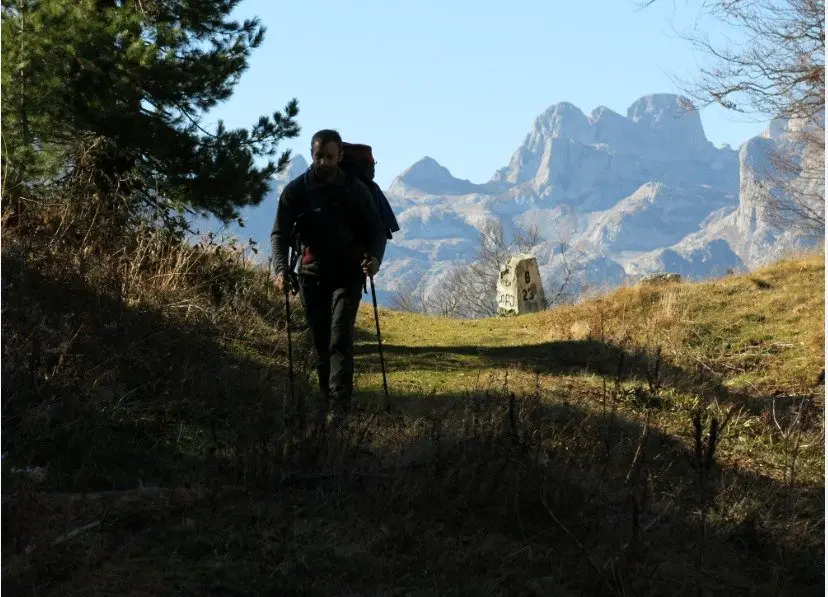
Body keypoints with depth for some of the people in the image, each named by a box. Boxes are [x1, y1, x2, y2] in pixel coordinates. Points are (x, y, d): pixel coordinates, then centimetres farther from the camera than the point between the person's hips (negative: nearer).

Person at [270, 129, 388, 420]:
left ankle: (339, 407, -20)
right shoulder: (296, 190, 0)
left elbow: (377, 229, 3)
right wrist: (281, 268, -21)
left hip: (347, 273, -2)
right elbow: (279, 233, -3)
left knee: (340, 338, -14)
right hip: (311, 273, 2)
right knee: (320, 340, 9)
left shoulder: (355, 189, 0)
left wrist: (374, 257, -18)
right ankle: (326, 397, 22)